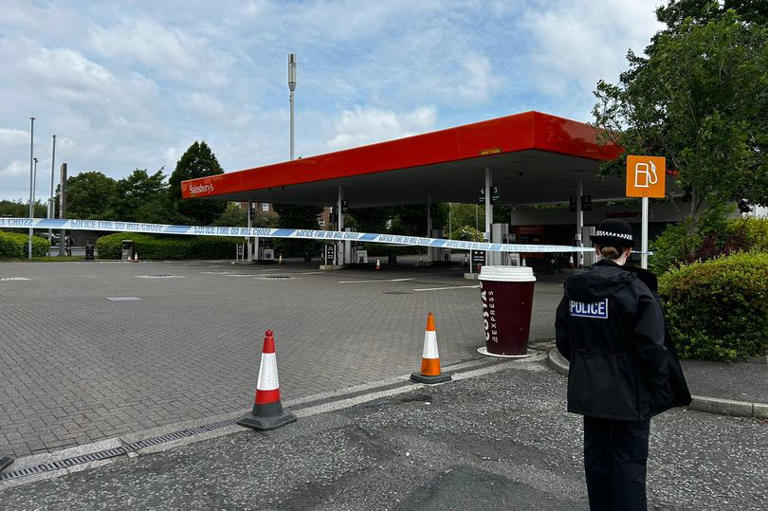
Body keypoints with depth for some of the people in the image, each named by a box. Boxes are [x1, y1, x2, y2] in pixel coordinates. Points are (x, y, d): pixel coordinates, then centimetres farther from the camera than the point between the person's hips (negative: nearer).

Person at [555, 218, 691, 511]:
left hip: (589, 391, 5)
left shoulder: (574, 287, 0)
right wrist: (661, 387, -3)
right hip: (629, 393, -5)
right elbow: (652, 346, -16)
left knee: (596, 455, 17)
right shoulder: (635, 289, -16)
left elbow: (563, 340, 6)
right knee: (629, 461, 6)